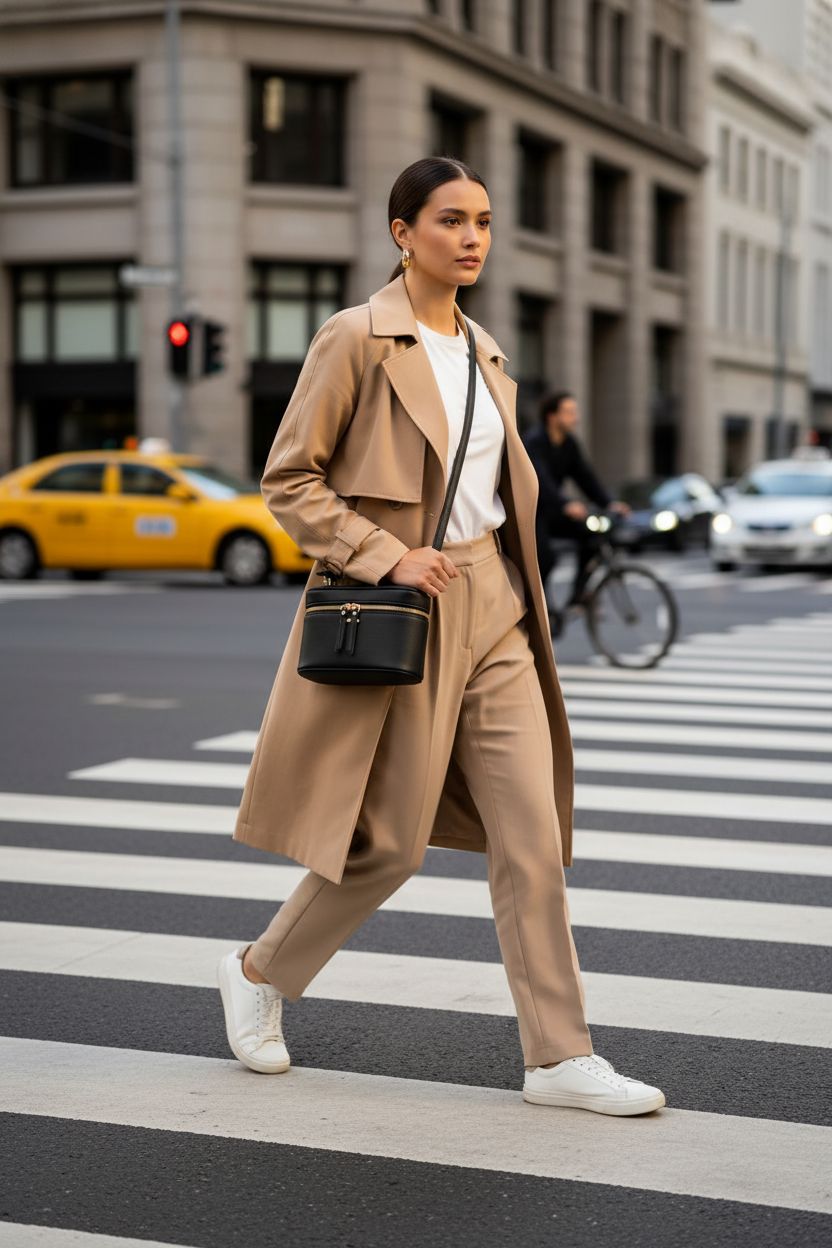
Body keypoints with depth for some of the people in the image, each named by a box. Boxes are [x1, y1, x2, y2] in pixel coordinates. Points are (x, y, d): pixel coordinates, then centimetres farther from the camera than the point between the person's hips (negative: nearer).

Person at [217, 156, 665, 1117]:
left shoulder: (484, 353, 13)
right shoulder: (356, 339, -9)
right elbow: (287, 480, -10)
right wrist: (389, 556, -18)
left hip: (492, 610, 6)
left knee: (533, 834, 0)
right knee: (390, 843, 1)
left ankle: (559, 1057, 6)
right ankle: (258, 973, 26)